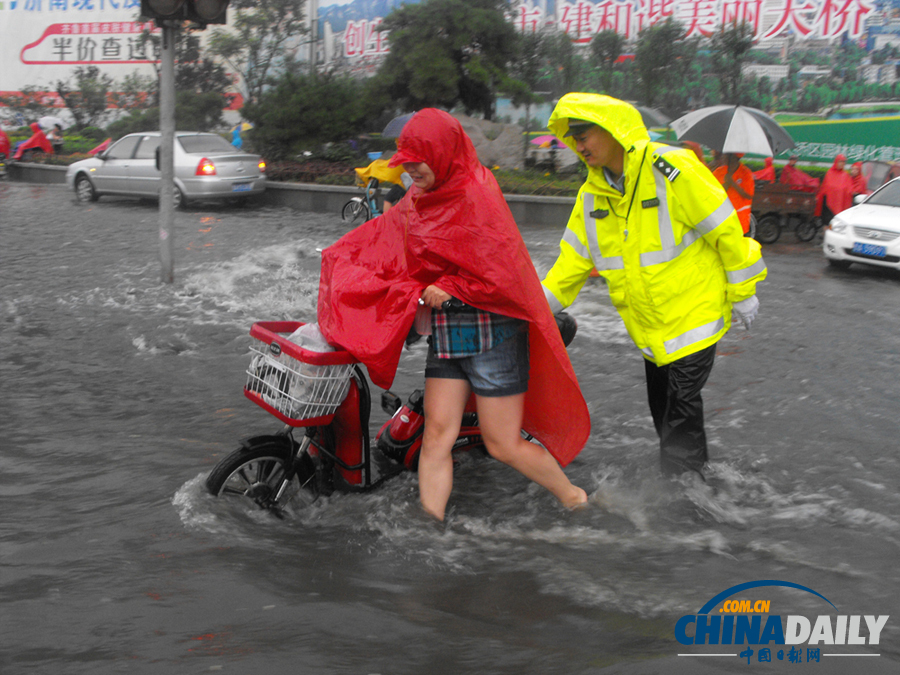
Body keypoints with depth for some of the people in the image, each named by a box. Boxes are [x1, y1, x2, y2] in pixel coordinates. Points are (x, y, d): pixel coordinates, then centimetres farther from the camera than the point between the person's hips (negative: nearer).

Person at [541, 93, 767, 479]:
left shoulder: (671, 170, -19)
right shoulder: (592, 193, 2)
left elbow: (725, 229, -13)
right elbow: (574, 257, 8)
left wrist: (742, 293, -6)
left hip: (693, 314, -7)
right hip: (648, 327, 7)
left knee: (681, 406, -5)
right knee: (662, 410, 14)